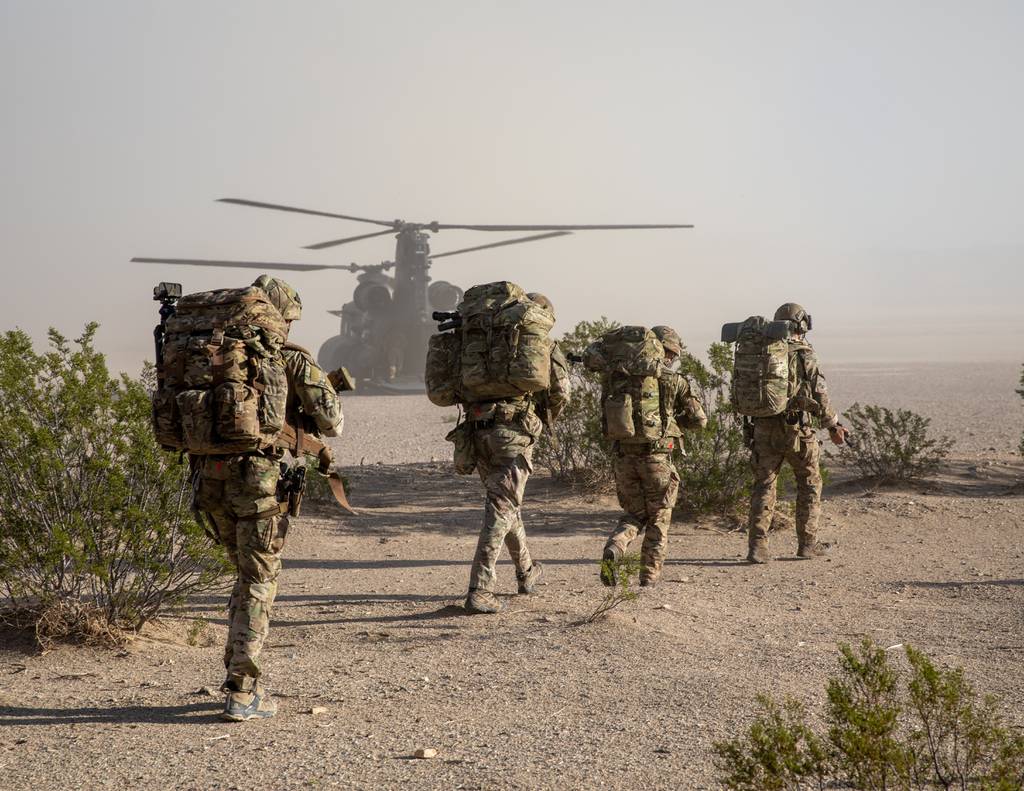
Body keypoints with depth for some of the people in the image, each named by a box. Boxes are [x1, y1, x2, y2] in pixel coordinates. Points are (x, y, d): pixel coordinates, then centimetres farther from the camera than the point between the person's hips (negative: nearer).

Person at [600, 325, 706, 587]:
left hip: (623, 455, 3)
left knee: (634, 514, 17)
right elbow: (699, 420, 1)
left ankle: (614, 548, -10)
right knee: (658, 518, 13)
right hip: (656, 456, -3)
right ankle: (650, 576, 9)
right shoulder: (675, 381, -3)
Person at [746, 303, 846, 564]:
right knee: (810, 483, 13)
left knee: (763, 486, 5)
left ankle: (756, 545, -6)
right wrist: (833, 426, 3)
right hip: (797, 429, -3)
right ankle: (807, 543, 17)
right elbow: (819, 395, -6)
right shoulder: (804, 356, -8)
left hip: (764, 429, 3)